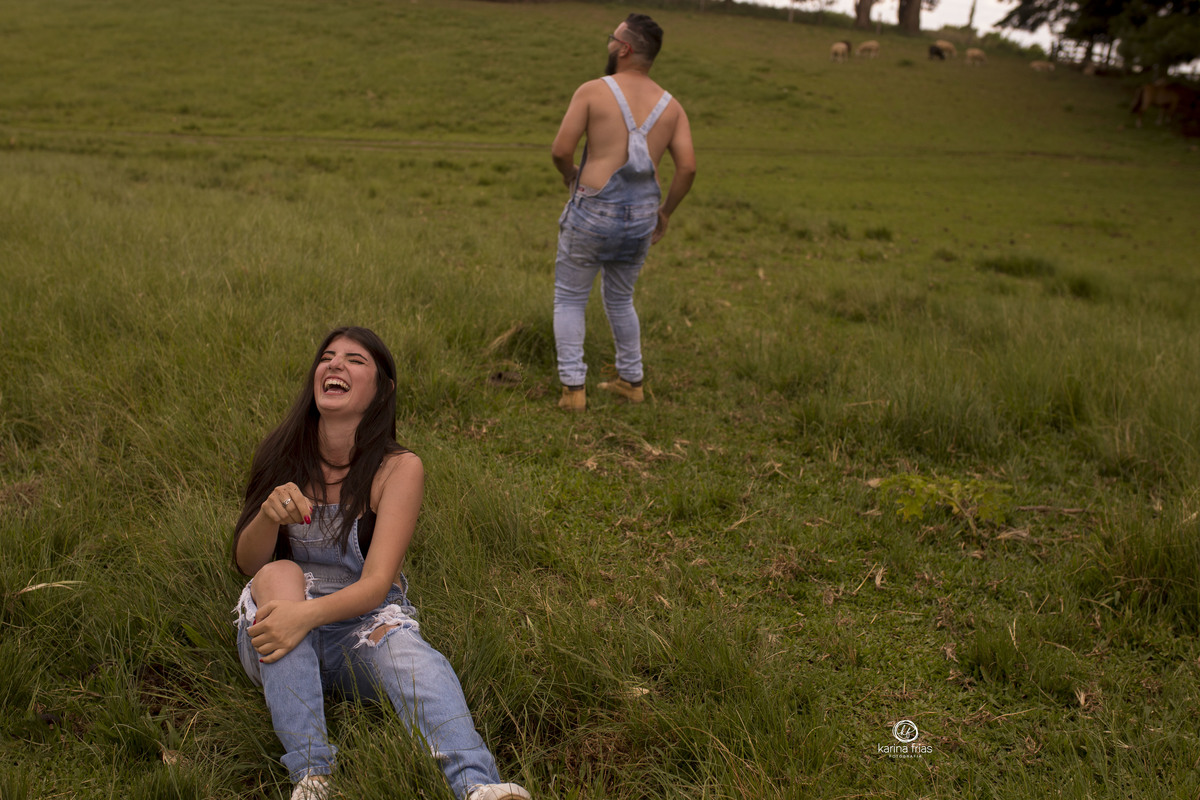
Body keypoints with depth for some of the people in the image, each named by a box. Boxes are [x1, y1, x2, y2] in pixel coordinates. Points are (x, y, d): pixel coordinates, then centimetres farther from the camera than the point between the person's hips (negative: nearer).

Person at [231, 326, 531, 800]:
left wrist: (309, 613, -35)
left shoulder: (399, 469, -7)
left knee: (401, 644, -33)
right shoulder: (284, 455, 2)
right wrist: (270, 514, -21)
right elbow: (247, 563, 2)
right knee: (280, 574, -28)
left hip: (362, 625, -2)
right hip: (278, 642, 2)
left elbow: (376, 582, -15)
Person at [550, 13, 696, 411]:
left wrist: (570, 175, 12)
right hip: (640, 218, 4)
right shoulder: (670, 105, 4)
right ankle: (630, 381, 30)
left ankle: (573, 388, 5)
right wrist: (666, 211, 10)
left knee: (569, 300, 12)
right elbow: (688, 166, -3)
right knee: (619, 299, 25)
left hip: (593, 214, -4)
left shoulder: (592, 91, -7)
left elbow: (560, 150, -10)